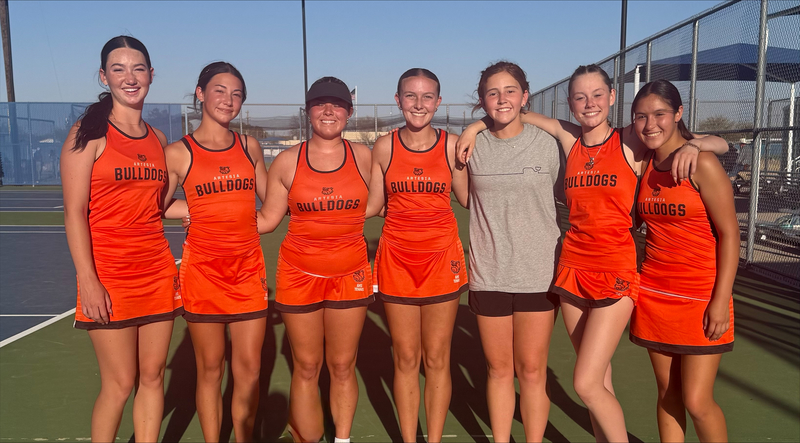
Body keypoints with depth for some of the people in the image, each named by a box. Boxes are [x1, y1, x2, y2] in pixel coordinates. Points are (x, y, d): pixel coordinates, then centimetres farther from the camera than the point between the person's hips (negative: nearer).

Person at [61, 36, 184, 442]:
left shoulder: (158, 139, 11)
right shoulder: (88, 133, -5)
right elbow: (74, 212, -10)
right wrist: (88, 281, -15)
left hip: (158, 272, 5)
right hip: (109, 276, -5)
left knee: (152, 377, 11)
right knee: (119, 384, 2)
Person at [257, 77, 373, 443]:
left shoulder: (363, 156, 1)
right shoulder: (287, 162, -1)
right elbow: (268, 218, 3)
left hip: (350, 274, 1)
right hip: (299, 275, 0)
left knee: (342, 367, 11)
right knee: (306, 368, 7)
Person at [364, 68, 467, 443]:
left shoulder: (452, 145, 0)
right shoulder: (384, 147, 1)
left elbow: (468, 197, 5)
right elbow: (372, 206, 7)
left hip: (442, 258, 0)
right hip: (397, 260, 0)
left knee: (437, 360, 8)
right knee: (405, 359, 9)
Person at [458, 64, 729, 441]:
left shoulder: (631, 141, -2)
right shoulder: (570, 139, 8)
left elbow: (719, 143, 0)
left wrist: (690, 145, -21)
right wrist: (476, 126, 9)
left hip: (615, 272, -4)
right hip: (573, 267, 4)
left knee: (586, 384, -8)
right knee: (601, 380, 13)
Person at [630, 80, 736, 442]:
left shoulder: (702, 164, -11)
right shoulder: (644, 165, 6)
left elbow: (729, 234, -11)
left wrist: (721, 301, -15)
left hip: (700, 296, -5)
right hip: (655, 294, 5)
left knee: (696, 401, -3)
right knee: (668, 393, 12)